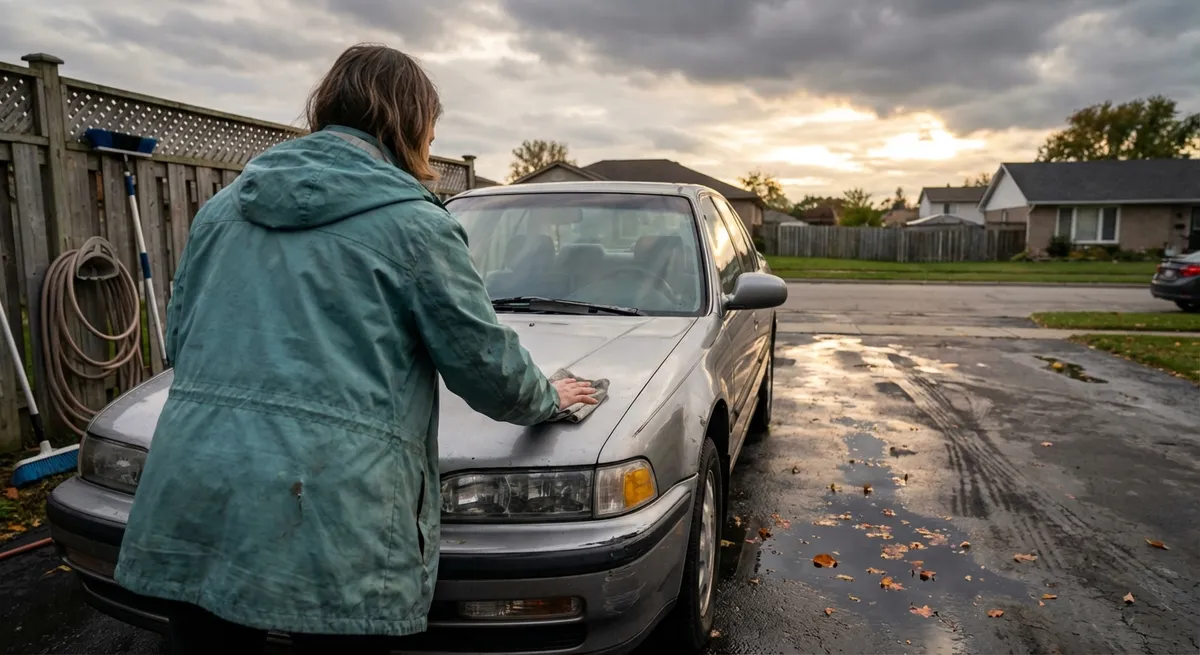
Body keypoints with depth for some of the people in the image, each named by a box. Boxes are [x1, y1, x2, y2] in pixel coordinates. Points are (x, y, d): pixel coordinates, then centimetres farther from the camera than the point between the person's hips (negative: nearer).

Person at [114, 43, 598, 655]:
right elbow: (484, 364, 1)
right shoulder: (413, 222, -3)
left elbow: (180, 339, 21)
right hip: (327, 518, -5)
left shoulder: (224, 204, 14)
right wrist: (547, 397, 20)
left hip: (187, 507, 6)